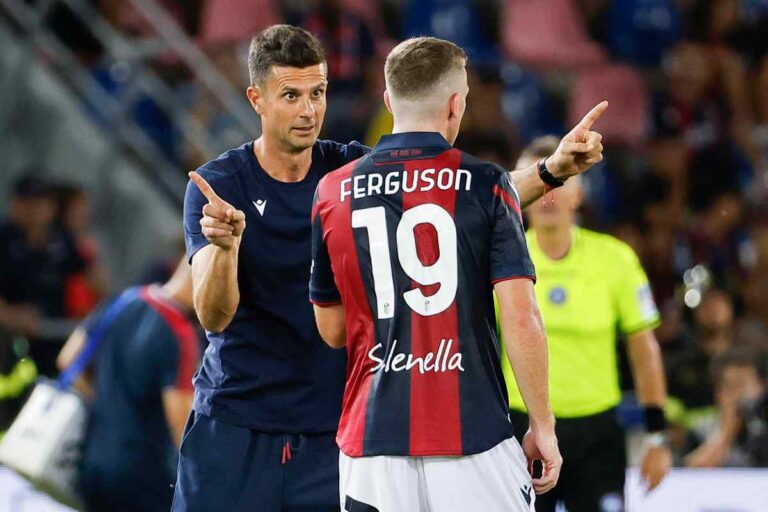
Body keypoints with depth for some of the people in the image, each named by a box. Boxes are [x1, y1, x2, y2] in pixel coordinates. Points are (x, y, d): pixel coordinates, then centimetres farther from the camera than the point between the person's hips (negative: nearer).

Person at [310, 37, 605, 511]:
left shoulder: (332, 193, 5)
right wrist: (543, 426, 0)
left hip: (371, 448, 3)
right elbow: (520, 319, -9)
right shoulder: (486, 185, -4)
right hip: (473, 441, -3)